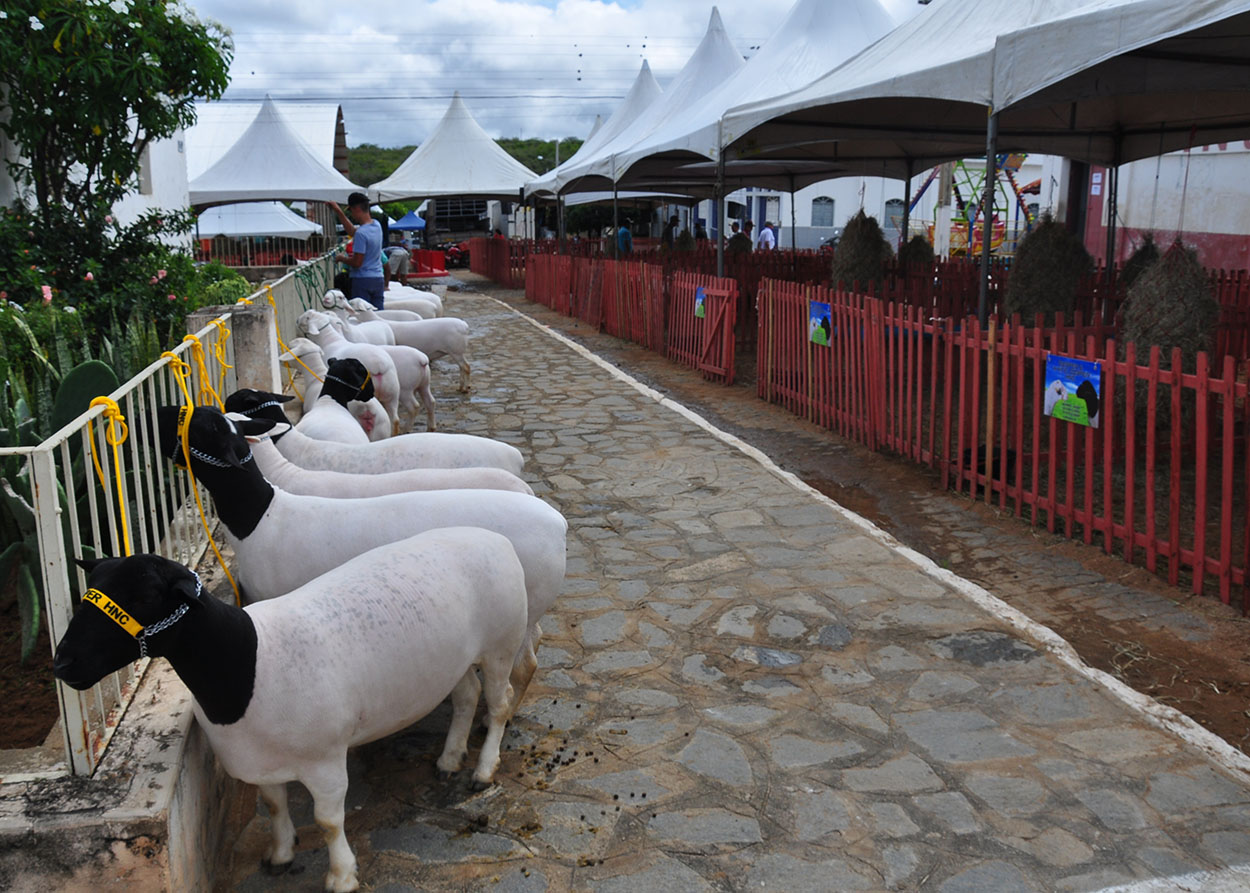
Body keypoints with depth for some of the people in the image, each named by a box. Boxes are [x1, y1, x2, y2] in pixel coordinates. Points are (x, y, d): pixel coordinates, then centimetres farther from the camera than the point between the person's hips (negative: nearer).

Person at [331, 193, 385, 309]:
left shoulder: (361, 233, -19)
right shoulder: (377, 225, 6)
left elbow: (356, 263, -18)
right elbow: (353, 232, 23)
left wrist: (341, 258, 0)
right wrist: (338, 211, 24)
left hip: (362, 279, -8)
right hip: (379, 279, 8)